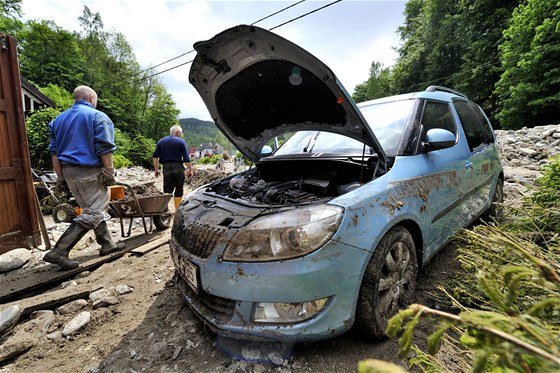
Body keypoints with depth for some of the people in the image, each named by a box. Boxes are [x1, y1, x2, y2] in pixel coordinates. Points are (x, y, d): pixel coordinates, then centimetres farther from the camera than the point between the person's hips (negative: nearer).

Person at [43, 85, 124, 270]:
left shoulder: (59, 119, 16)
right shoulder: (97, 116, -5)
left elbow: (54, 151, 13)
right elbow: (104, 149, -14)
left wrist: (61, 177, 14)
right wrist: (110, 172, -10)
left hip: (68, 171, 8)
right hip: (90, 171, -8)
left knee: (93, 208, 18)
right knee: (92, 213, -4)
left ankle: (107, 243, 24)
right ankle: (59, 252, -8)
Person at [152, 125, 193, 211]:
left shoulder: (161, 141, 13)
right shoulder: (181, 141, 1)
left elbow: (155, 156, 10)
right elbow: (186, 158, -5)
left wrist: (156, 169, 15)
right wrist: (190, 169, 1)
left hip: (166, 167, 3)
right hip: (178, 167, -3)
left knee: (167, 190, 5)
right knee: (179, 189, 9)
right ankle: (177, 210, 16)